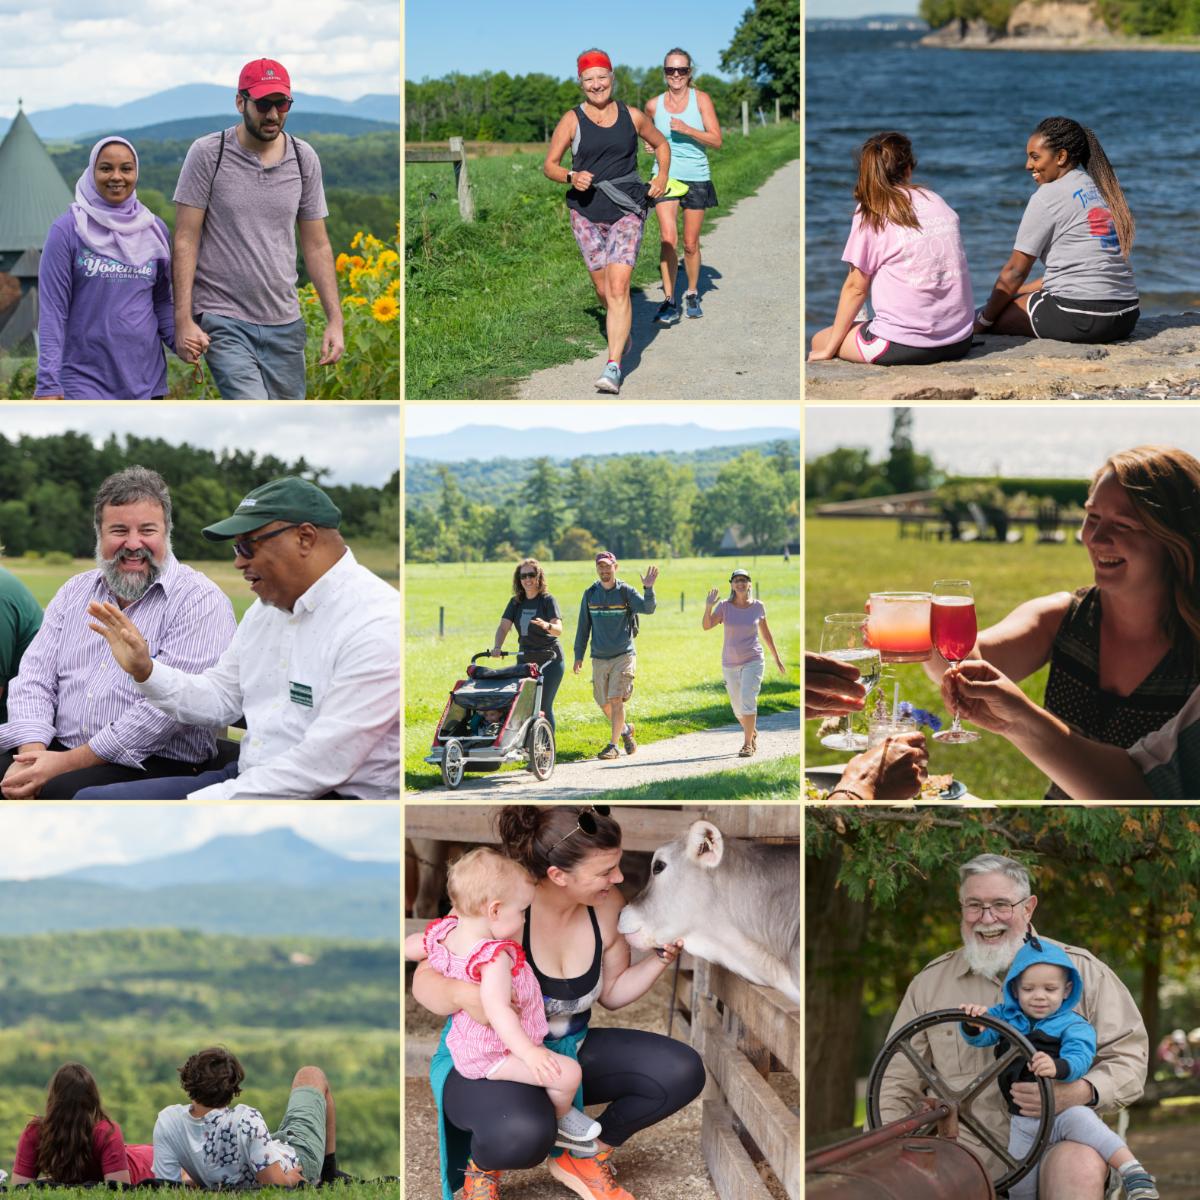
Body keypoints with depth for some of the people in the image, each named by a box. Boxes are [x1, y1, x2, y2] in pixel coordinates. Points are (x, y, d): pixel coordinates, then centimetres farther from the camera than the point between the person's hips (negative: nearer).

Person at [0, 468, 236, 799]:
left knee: (60, 791, -33)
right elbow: (34, 677, 10)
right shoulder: (75, 592, 17)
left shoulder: (200, 600, -5)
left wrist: (68, 763, -18)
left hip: (154, 765, -6)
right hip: (56, 749, 6)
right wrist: (32, 753, -11)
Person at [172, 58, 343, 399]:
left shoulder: (305, 159, 7)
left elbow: (316, 245, 13)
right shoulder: (207, 153, -4)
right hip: (224, 320, -5)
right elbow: (186, 240, -4)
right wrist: (184, 320, -11)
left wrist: (335, 319, 6)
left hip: (285, 323, 5)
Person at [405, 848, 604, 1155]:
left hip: (465, 1046, 10)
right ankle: (561, 1117, 13)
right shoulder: (495, 957, -33)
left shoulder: (445, 934, -7)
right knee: (568, 1073, -14)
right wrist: (529, 1053, -50)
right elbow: (496, 1008, -44)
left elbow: (407, 947, 12)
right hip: (495, 1054, -10)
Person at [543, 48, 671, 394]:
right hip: (586, 212, 1)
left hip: (627, 210, -1)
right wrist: (571, 177, -17)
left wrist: (662, 176, 4)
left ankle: (614, 367, -19)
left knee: (618, 287, -15)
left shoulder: (632, 116, 3)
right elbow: (549, 165, 3)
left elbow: (661, 144, 20)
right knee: (603, 289, 10)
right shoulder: (572, 120, -1)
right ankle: (622, 332, 44)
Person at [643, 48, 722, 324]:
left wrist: (687, 130, -20)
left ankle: (692, 293, 31)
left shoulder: (701, 99, -3)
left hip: (696, 178, 0)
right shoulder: (653, 105, 3)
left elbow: (717, 141, -9)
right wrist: (650, 143, 4)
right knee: (668, 238, -17)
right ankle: (669, 301, -13)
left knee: (690, 244, 8)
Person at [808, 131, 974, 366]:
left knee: (819, 340, 14)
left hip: (905, 346, -6)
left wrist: (830, 348, 7)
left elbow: (856, 287, -2)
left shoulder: (870, 214, -5)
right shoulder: (938, 202, 10)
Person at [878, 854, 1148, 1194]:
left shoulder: (1080, 971, 8)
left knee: (1080, 1165, -38)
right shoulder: (930, 983, 14)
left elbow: (1130, 1056, 4)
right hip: (965, 1149, 1)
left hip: (1056, 1141, -1)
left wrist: (1080, 1093, -18)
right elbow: (897, 1085, 15)